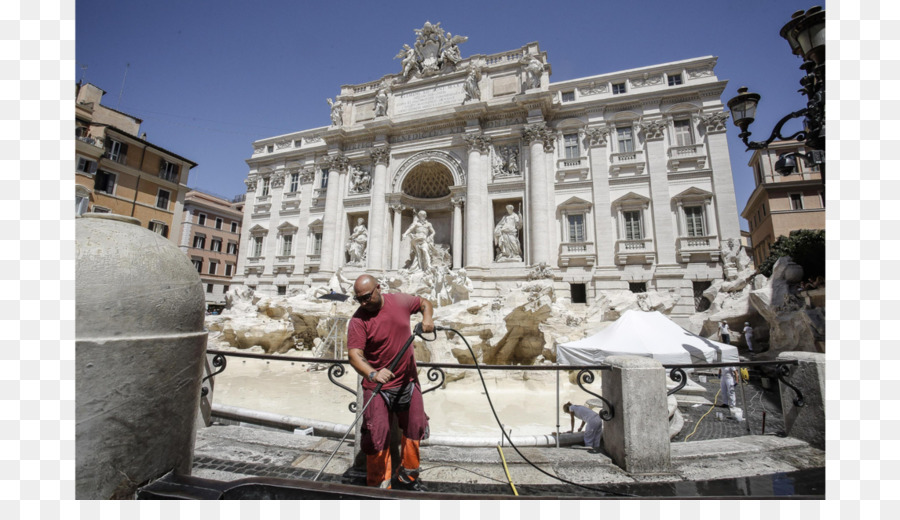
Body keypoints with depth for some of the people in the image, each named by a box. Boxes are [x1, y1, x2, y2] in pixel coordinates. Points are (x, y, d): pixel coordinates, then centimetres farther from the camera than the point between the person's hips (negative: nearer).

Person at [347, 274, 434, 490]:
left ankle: (408, 476, 40)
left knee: (414, 430, 16)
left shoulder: (401, 301, -6)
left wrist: (427, 318, -8)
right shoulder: (358, 320, -16)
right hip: (377, 387, -4)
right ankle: (380, 486, 25)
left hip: (408, 382, 4)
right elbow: (355, 354, -25)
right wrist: (372, 374, -43)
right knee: (377, 437, 0)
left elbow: (424, 303, 12)